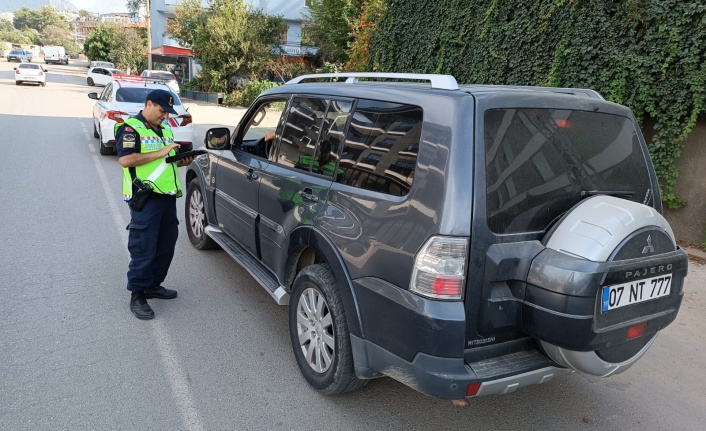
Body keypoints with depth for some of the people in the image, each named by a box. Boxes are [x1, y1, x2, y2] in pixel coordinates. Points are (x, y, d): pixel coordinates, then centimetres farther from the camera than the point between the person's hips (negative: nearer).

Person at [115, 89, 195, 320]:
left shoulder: (165, 129, 18)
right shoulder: (130, 128, -8)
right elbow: (125, 160, -21)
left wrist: (181, 161, 5)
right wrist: (160, 153, -20)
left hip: (167, 196, 8)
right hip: (145, 198, -8)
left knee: (166, 246, 14)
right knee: (143, 249, -4)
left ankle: (153, 285, 29)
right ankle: (137, 296, 7)